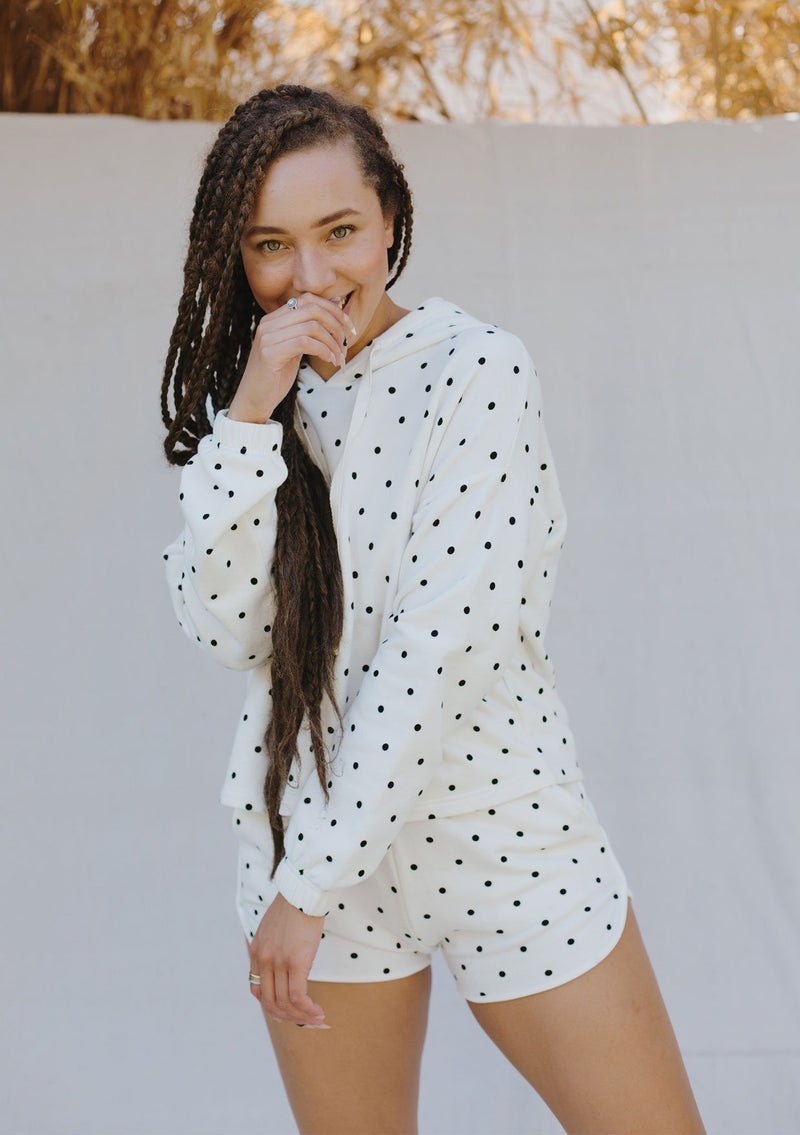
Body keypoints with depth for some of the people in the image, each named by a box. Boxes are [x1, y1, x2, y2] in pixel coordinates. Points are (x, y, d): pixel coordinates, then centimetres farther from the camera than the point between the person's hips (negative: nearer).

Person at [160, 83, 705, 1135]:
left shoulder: (475, 369, -13)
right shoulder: (249, 391, 3)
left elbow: (442, 649, -19)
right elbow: (224, 629, -8)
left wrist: (309, 887, -16)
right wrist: (250, 412, -17)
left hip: (503, 835, -4)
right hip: (312, 832, 4)